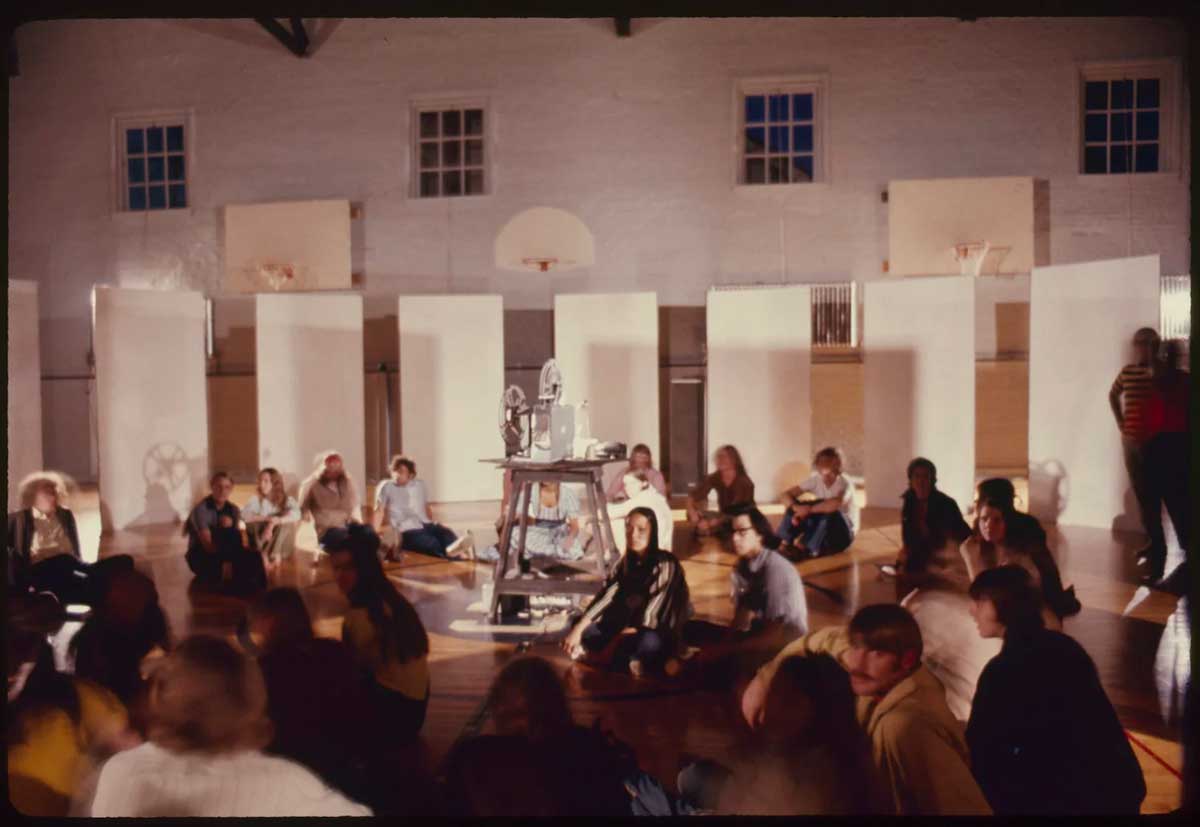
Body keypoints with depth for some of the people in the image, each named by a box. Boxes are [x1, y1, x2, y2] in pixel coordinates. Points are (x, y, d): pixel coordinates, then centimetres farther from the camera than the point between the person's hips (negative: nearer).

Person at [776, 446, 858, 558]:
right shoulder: (815, 480, -6)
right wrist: (796, 507, -31)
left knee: (830, 512, -36)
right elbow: (787, 494, -10)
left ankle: (807, 549, -27)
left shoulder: (845, 483, -22)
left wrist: (809, 509, -33)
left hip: (844, 531, -5)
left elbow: (836, 503, -45)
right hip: (821, 527, 5)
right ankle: (783, 545, -25)